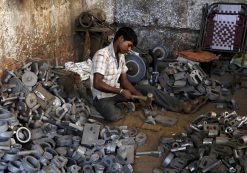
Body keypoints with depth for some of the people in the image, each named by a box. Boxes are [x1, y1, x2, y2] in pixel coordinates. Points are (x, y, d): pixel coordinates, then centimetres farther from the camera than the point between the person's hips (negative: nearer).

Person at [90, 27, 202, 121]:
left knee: (147, 89, -3)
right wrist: (121, 91, -27)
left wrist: (140, 95, -9)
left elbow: (124, 81, 5)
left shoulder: (120, 56, 5)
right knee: (113, 116, -38)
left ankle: (182, 106, -1)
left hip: (116, 92, 8)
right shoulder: (102, 55, -23)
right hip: (102, 97, -8)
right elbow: (97, 84, -29)